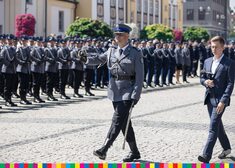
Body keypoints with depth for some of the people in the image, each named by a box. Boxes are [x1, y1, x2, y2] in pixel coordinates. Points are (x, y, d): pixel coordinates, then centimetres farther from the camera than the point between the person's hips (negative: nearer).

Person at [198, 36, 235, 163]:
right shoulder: (207, 61, 10)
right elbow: (202, 78, 18)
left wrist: (223, 101, -19)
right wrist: (205, 82, -8)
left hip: (220, 99, -7)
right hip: (210, 98, 7)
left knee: (213, 127, -12)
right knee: (217, 125, 17)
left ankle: (206, 155, -16)